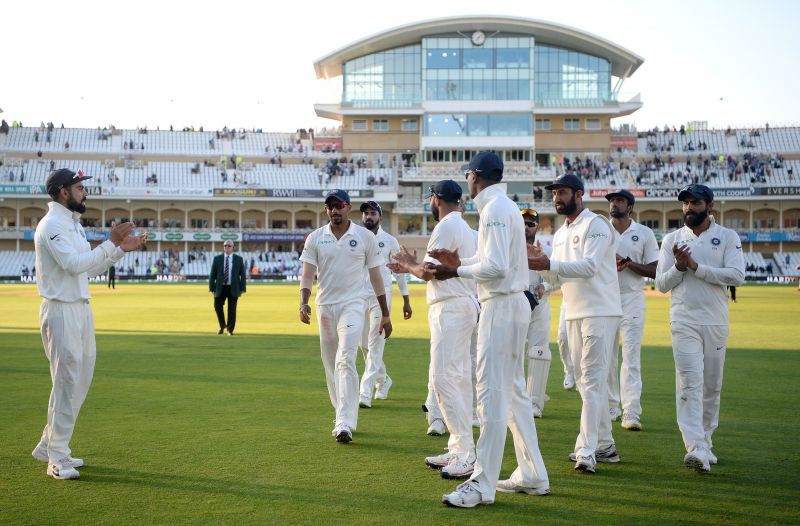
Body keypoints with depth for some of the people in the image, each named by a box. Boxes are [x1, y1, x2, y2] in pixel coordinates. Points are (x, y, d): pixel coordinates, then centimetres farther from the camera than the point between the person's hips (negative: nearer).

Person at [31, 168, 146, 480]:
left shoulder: (73, 224, 17)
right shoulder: (52, 225, -13)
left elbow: (89, 269, 20)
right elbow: (75, 264, -25)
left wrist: (121, 249, 11)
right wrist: (111, 243, -23)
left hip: (82, 310, 10)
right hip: (61, 311, -10)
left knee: (81, 380, 13)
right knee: (67, 382, -7)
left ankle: (49, 447, 24)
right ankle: (57, 459, 2)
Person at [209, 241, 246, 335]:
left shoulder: (239, 259, 3)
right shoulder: (217, 258, 4)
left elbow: (243, 274, 4)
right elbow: (212, 274, 5)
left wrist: (243, 288, -2)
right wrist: (212, 288, -1)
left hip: (233, 288, -1)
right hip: (221, 288, 1)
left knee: (232, 309, -1)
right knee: (217, 306, -2)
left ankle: (230, 329, 11)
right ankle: (222, 325, 22)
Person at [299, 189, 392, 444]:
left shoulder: (365, 237, 1)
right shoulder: (315, 238, 5)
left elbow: (375, 275, 5)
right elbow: (308, 273, 1)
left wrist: (385, 314, 6)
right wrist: (304, 302, -18)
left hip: (353, 305, -4)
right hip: (325, 307, 4)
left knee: (345, 361, -18)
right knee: (331, 365, 9)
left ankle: (345, 424, -23)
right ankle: (346, 415, 25)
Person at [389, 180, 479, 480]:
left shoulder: (446, 227, -12)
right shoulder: (463, 227, 20)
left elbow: (427, 272, -13)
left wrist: (409, 265, 7)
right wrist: (411, 267, 23)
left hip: (450, 309, -11)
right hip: (462, 306, 11)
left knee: (443, 379, -13)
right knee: (457, 379, 12)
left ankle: (466, 455, -16)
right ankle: (458, 451, 16)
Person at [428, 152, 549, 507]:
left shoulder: (495, 209, -14)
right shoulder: (506, 206, 18)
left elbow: (496, 267, -23)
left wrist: (457, 272, -12)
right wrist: (461, 262, 15)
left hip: (501, 306, -11)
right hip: (514, 304, 11)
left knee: (492, 392, -9)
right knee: (514, 390, 15)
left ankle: (483, 484, -6)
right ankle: (532, 476, 21)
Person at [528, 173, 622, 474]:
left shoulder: (596, 225, -9)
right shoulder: (560, 234, 18)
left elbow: (589, 267, -23)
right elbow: (558, 278, 16)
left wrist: (549, 264, -32)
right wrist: (542, 263, -3)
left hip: (600, 313, -9)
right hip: (574, 314, 9)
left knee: (592, 380, -13)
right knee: (586, 381, 12)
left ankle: (587, 451, -17)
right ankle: (604, 445, 20)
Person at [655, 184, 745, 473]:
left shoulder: (728, 237, 4)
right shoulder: (672, 239, 8)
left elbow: (737, 275, -11)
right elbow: (661, 284, 5)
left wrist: (696, 267, -14)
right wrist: (679, 267, -14)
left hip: (717, 322, 1)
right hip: (684, 322, -1)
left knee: (712, 386, 8)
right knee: (690, 383, -12)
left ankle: (705, 442, 22)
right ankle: (696, 449, -19)